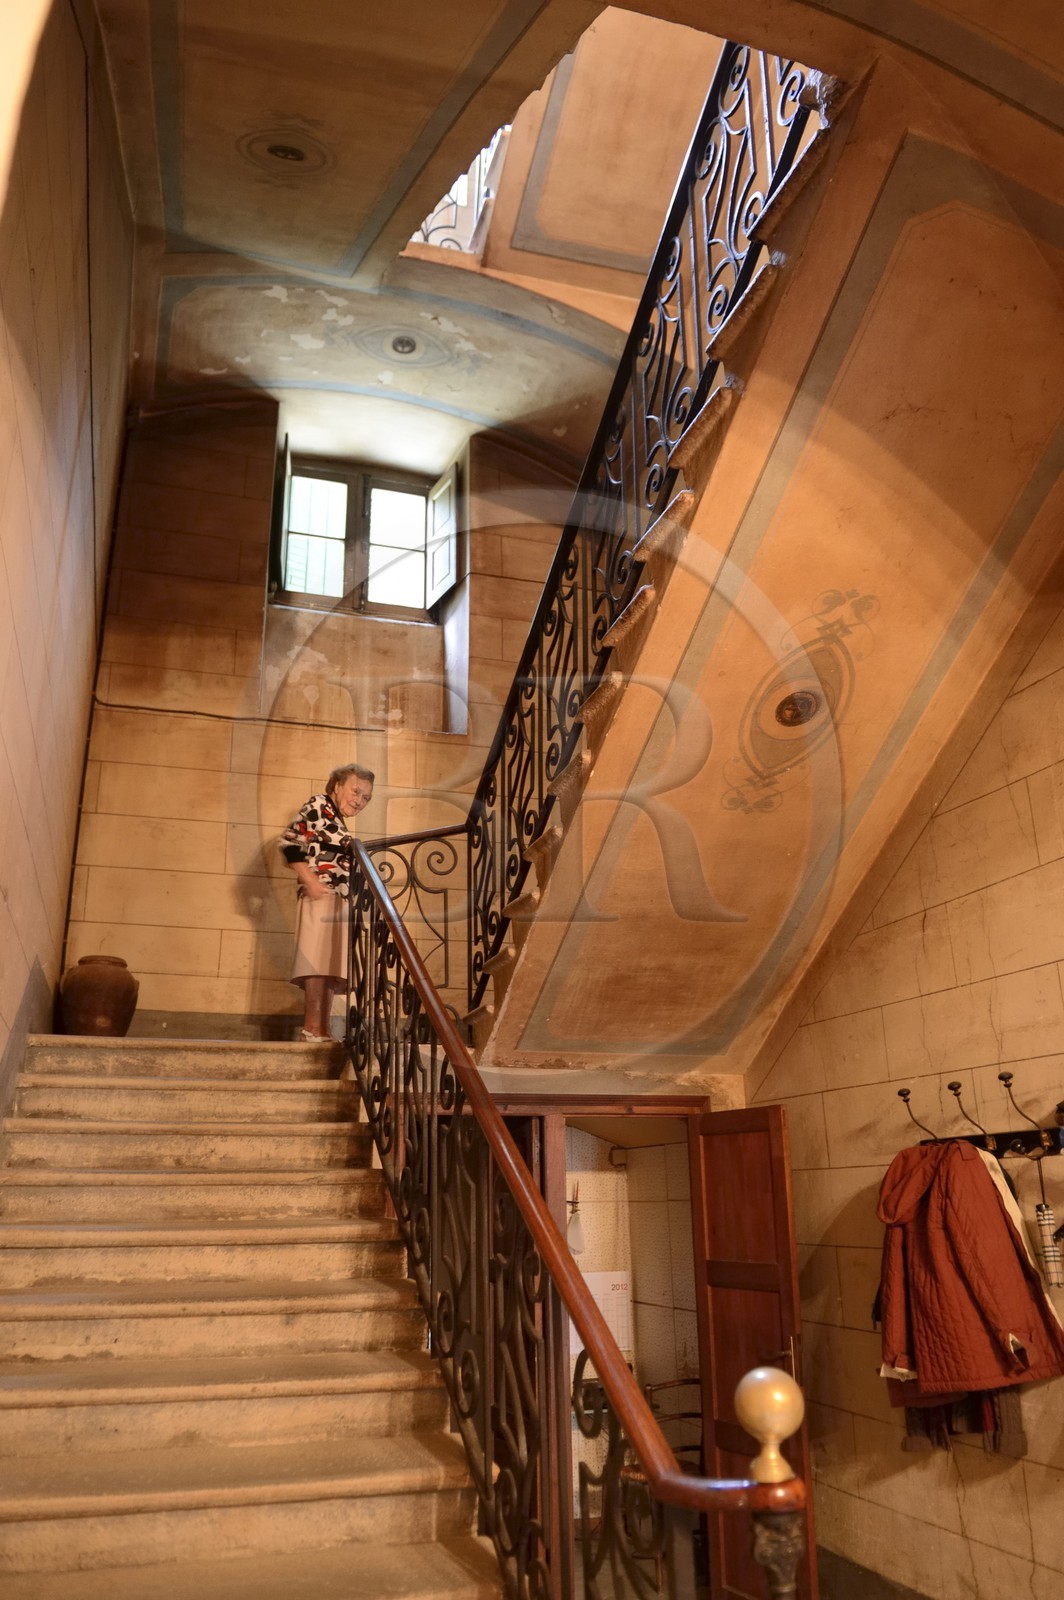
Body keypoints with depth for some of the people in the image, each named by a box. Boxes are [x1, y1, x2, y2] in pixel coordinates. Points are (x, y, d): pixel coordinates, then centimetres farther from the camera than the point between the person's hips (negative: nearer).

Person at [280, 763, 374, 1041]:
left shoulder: (337, 821, 27)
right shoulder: (320, 805, 1)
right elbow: (290, 841, -11)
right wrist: (312, 882, -17)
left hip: (338, 901, 9)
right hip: (323, 896, -9)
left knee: (328, 968, 4)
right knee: (318, 961, -14)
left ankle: (322, 1030, 3)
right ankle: (312, 1028, -16)